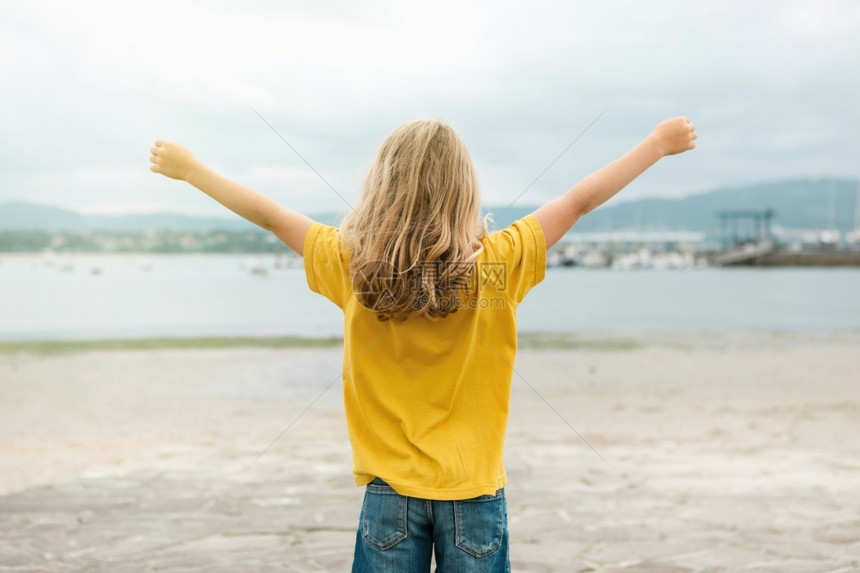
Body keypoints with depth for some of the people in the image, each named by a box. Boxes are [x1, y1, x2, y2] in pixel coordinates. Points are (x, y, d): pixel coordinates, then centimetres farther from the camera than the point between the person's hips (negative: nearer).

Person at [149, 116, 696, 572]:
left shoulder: (352, 265, -8)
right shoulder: (498, 264, -10)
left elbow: (267, 213, 4)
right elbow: (581, 199, -1)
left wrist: (188, 168, 18)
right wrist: (660, 142, 11)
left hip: (390, 492, 1)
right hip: (473, 490, -1)